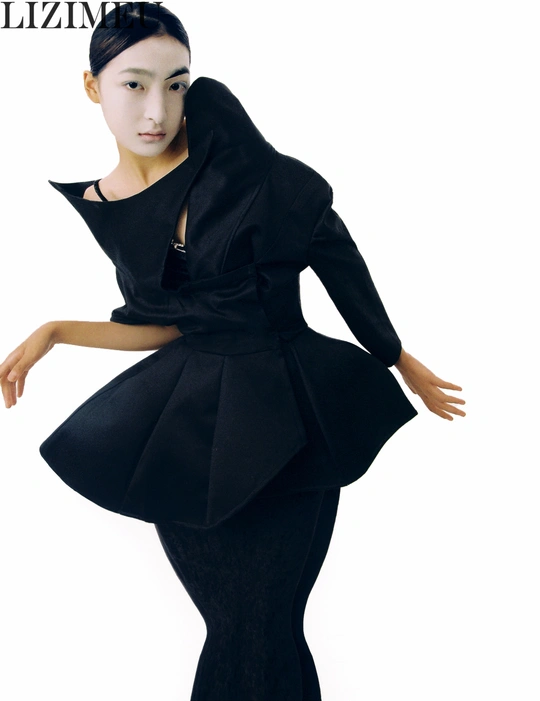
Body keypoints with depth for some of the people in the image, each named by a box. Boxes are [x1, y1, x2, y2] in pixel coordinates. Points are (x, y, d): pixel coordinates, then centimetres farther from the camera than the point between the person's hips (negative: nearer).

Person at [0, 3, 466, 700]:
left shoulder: (219, 129, -10)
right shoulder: (96, 207, 3)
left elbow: (327, 241, -7)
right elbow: (166, 326, 11)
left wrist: (398, 358, -3)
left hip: (287, 408, -3)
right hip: (190, 426, 3)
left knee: (254, 635, -1)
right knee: (235, 623, 9)